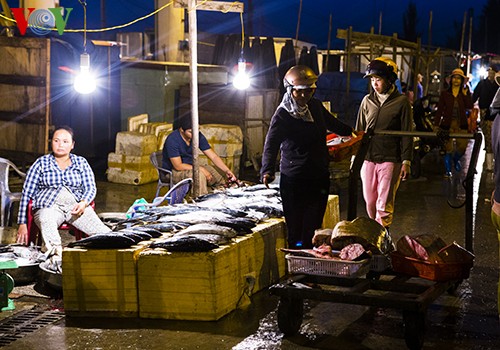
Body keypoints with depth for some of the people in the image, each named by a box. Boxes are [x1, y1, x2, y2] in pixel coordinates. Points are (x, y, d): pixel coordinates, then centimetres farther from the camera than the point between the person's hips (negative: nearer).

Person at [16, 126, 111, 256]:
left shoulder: (81, 162, 21)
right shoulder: (41, 163, 17)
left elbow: (91, 188, 14)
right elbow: (26, 193, 14)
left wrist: (83, 203, -12)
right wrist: (22, 223, 4)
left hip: (76, 205, 2)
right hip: (49, 206, -2)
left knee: (103, 232, -30)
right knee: (46, 222, -42)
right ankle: (57, 254, -60)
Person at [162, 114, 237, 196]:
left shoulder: (198, 136, -8)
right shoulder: (172, 140, -26)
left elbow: (213, 156, -7)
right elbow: (178, 166, -27)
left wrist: (227, 171, -22)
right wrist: (201, 169, -29)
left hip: (190, 167, 7)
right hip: (173, 171, -7)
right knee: (199, 174, -32)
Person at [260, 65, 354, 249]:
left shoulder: (316, 106, 10)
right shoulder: (282, 114, -9)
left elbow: (331, 122, 31)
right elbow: (271, 144, -19)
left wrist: (349, 131, 49)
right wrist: (267, 171, -34)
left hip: (320, 176, 6)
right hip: (294, 180, -6)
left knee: (313, 227, 5)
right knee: (295, 229, -5)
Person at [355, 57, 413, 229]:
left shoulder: (401, 101, -2)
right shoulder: (367, 100, 9)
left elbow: (407, 134, -1)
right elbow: (359, 130, 15)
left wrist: (406, 162, -5)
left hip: (390, 159, -4)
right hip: (368, 158, 4)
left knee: (384, 205, -4)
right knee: (370, 202, 9)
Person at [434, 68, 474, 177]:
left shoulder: (466, 93, 7)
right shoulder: (445, 93, 4)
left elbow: (469, 107, -5)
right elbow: (440, 109, 2)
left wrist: (465, 94, -10)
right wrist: (436, 124, -3)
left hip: (461, 124, 1)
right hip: (447, 123, -1)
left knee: (462, 145, -4)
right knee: (448, 147, -2)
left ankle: (456, 159, 29)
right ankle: (448, 170, 11)